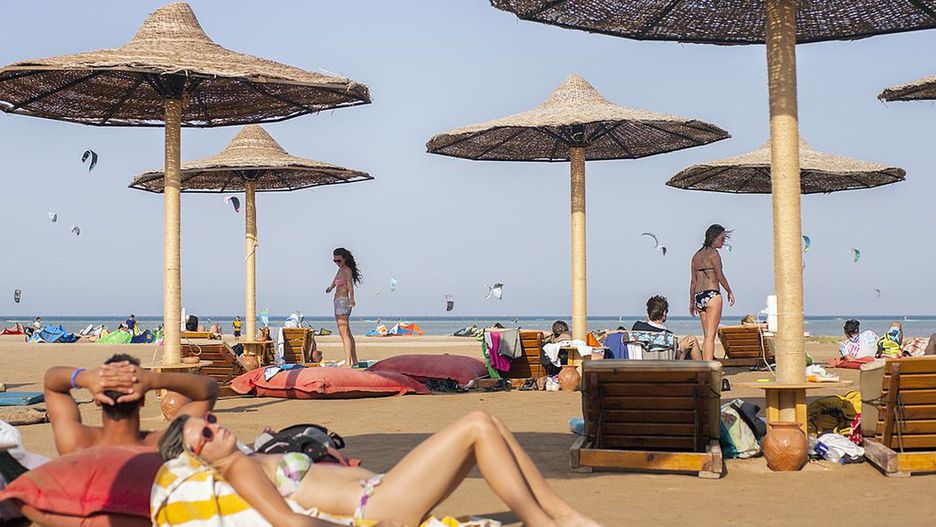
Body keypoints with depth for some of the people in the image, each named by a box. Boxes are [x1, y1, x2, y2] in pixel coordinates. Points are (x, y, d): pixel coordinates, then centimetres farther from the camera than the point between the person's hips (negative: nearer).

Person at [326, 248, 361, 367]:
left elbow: (350, 284, -31)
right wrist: (330, 287, 46)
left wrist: (351, 299, -44)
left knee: (344, 334, -14)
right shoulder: (341, 269, 13)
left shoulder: (347, 270, -14)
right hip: (338, 302, 10)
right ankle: (354, 360, 27)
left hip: (343, 301, -10)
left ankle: (348, 363, -17)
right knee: (347, 333, 18)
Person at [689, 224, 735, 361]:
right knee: (710, 335, -8)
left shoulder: (696, 255, 17)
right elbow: (719, 276, -12)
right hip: (712, 295, -8)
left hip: (698, 296, 8)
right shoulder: (713, 252, -6)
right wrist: (730, 292, 0)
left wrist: (692, 302, 20)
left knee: (707, 335, 11)